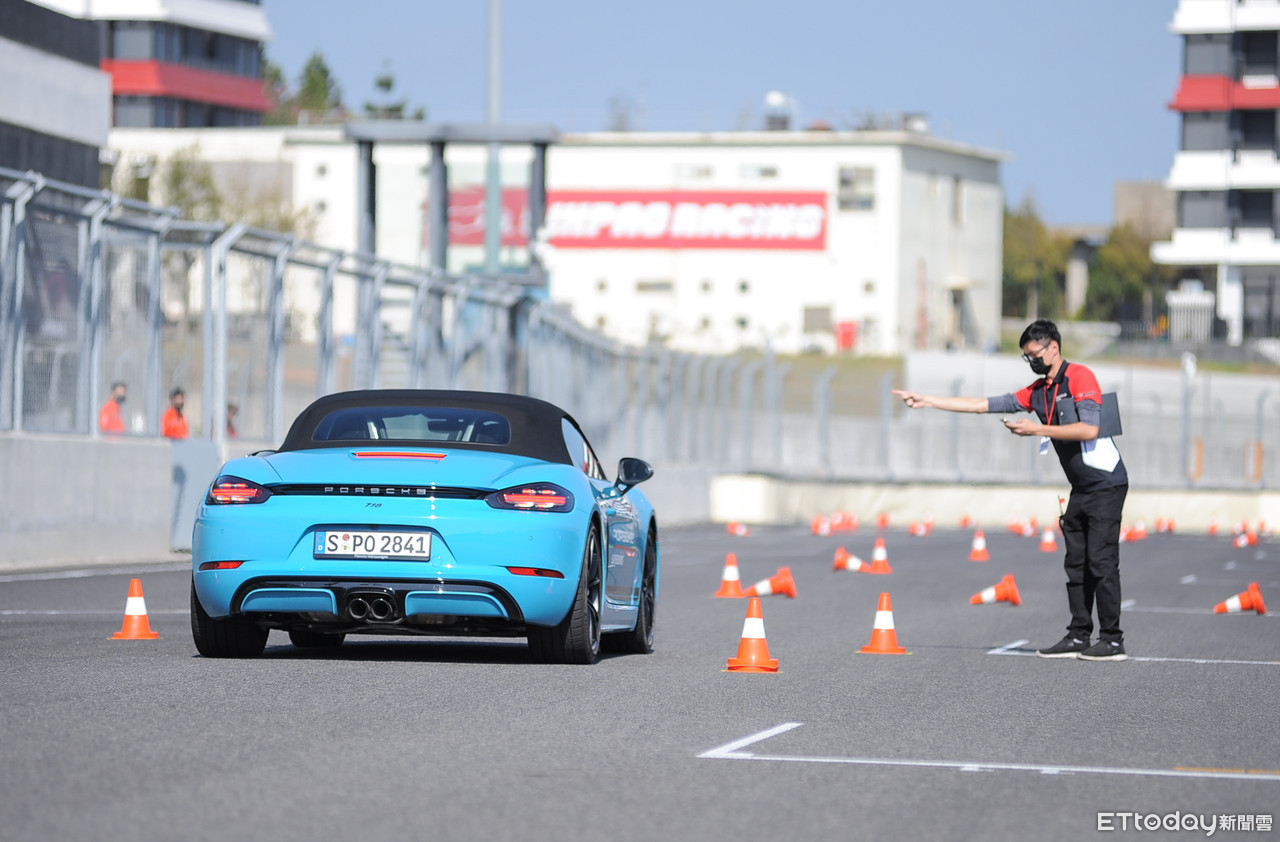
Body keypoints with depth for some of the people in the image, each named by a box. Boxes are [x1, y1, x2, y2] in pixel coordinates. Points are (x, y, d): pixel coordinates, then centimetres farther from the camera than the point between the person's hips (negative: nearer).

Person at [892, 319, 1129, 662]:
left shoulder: (1080, 377, -10)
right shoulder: (1038, 391, 15)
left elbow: (1090, 429, -22)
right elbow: (984, 404, 16)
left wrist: (1037, 430, -18)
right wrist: (926, 401, 13)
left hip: (1105, 485, -9)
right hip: (1081, 490, 9)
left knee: (1101, 561, -11)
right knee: (1076, 563, 7)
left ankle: (1112, 641, -9)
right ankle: (1079, 637, 11)